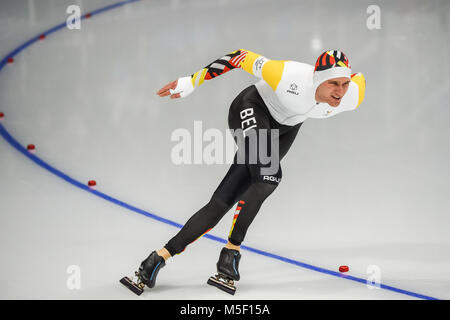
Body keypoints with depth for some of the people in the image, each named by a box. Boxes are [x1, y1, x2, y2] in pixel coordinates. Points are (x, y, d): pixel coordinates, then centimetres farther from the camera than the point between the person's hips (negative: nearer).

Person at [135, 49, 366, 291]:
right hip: (253, 108, -4)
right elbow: (242, 57, -25)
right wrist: (190, 82, -23)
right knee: (268, 176, -30)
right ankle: (232, 249, -11)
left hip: (286, 128, 5)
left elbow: (359, 78, 1)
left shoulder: (352, 97, -23)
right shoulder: (289, 77, -36)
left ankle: (163, 255, -4)